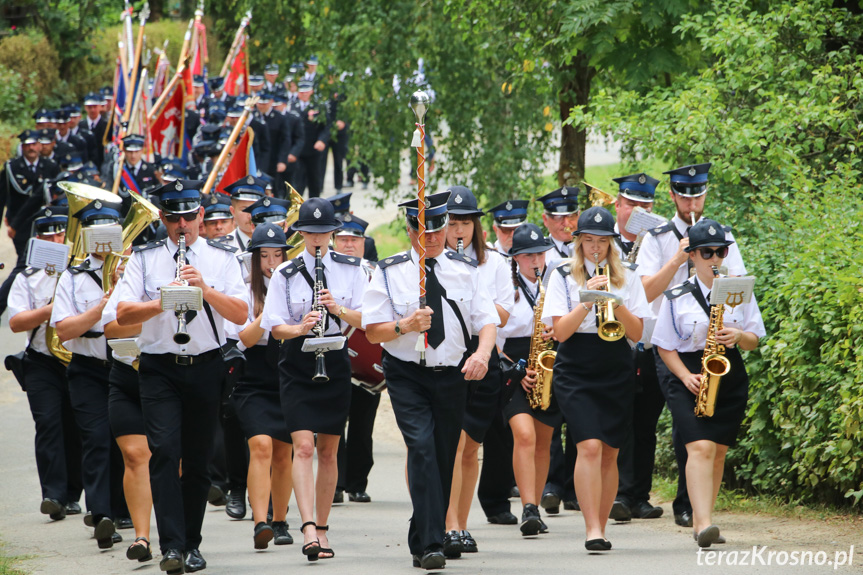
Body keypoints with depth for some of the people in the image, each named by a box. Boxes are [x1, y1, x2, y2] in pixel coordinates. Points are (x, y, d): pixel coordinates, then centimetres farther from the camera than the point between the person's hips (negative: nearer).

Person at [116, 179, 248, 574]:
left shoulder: (221, 258, 6)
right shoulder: (144, 259, 5)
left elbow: (241, 314, -4)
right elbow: (123, 314, -4)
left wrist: (205, 288, -18)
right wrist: (163, 303, -20)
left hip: (206, 367, 1)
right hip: (160, 367, -1)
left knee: (198, 459, 6)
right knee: (164, 450, -15)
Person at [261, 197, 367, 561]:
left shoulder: (350, 269, 5)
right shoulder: (286, 275, 1)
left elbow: (364, 320, 0)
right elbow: (275, 327, -3)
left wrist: (339, 310, -19)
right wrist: (300, 328, -23)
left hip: (335, 365, 2)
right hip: (297, 367, -2)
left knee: (328, 451, 8)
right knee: (303, 446, -16)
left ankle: (322, 529, 18)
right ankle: (308, 528, -25)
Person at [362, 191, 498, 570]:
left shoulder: (464, 270, 6)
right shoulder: (389, 272, -1)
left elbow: (488, 320, 1)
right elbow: (372, 332, -2)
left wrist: (482, 353, -19)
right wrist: (404, 326, -22)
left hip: (453, 375, 3)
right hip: (407, 375, -3)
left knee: (444, 458, 7)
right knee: (422, 446, -20)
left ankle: (422, 541, 22)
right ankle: (430, 544, -25)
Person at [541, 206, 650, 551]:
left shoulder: (626, 279, 9)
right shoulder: (563, 277, 4)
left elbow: (636, 333, 3)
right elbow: (560, 331, -5)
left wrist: (615, 302, -13)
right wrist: (588, 299, -16)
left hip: (616, 374, 3)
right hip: (575, 373, -3)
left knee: (609, 454, 4)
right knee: (589, 446, -18)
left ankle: (601, 526, 16)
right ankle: (592, 530, -22)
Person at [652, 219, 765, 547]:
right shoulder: (677, 298, 0)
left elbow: (753, 341, 10)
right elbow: (665, 347, 2)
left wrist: (738, 336, -13)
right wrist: (686, 376, -12)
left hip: (730, 380, 3)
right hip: (688, 379, -3)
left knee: (718, 451, 5)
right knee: (700, 447, -19)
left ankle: (701, 521, 18)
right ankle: (704, 524, -28)